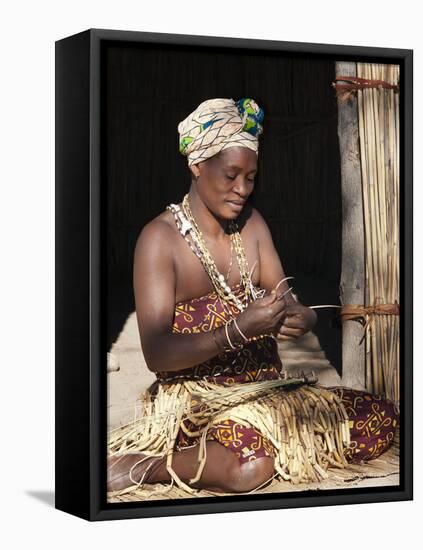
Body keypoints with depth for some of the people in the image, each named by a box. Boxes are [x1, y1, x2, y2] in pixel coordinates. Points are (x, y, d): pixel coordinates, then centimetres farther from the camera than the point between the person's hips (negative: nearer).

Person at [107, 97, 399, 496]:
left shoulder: (252, 225, 11)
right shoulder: (161, 238, -9)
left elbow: (288, 304, 10)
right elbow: (156, 354, -16)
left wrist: (301, 319, -15)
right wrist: (238, 330, -28)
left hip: (267, 387, 7)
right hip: (195, 398, -7)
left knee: (382, 419, -8)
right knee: (250, 466, -37)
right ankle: (146, 466, -13)